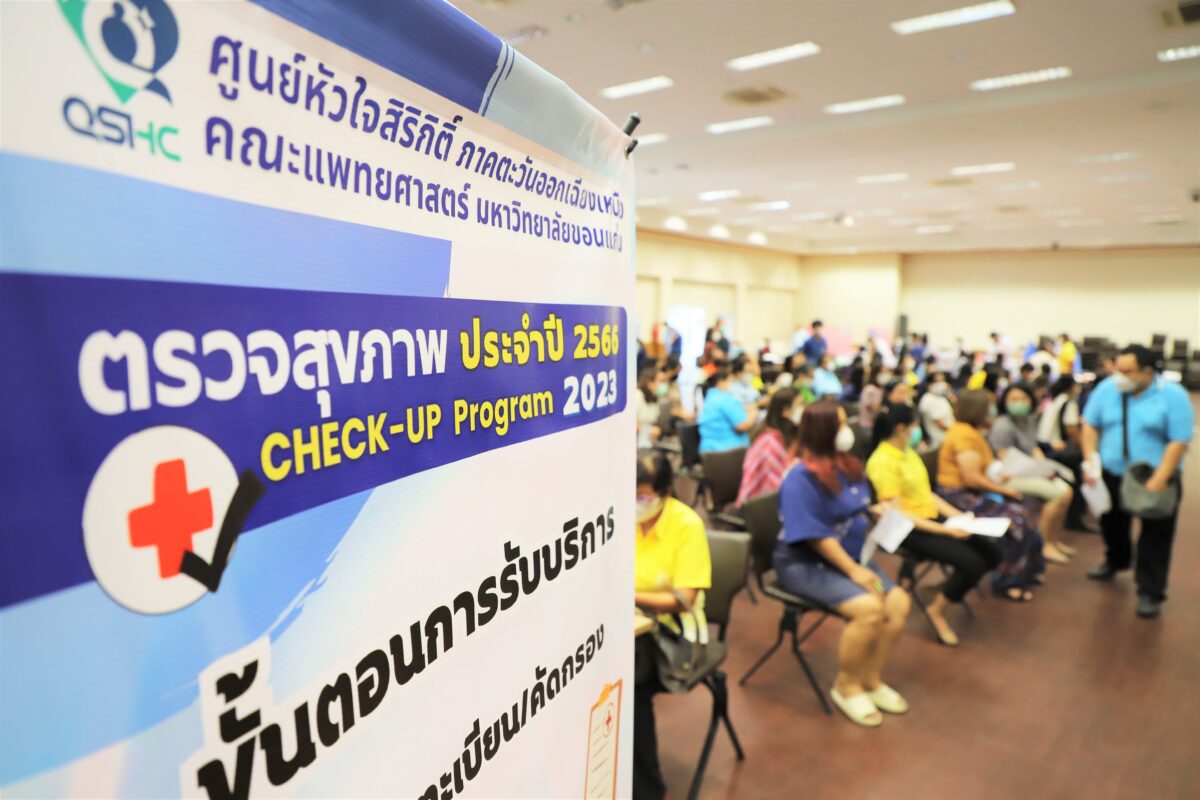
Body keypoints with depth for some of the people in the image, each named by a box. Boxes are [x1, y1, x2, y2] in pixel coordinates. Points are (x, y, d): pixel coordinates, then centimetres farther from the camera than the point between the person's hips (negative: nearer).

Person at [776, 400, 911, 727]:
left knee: (899, 602, -7)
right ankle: (847, 687, -2)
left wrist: (879, 512, 0)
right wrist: (853, 571, -22)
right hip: (805, 564, -8)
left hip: (851, 557, 8)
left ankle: (872, 679, 11)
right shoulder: (801, 478, -20)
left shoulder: (849, 466, 7)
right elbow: (815, 536, -23)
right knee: (869, 608, -25)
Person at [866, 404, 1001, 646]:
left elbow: (925, 493, 14)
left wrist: (958, 516, 3)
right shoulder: (882, 462, -19)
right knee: (972, 563, -21)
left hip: (933, 518, 9)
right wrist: (946, 530, -22)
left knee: (991, 554, -1)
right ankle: (937, 608, 1)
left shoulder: (907, 451, 10)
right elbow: (898, 514, -22)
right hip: (909, 530, -9)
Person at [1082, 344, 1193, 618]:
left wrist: (1159, 480, -22)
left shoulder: (1172, 396, -14)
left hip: (1155, 479, -4)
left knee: (1155, 538, 1)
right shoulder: (1107, 389, -4)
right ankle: (1115, 562, 48)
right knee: (1113, 524, 23)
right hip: (1112, 474, 4)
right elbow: (1090, 425, 2)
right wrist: (1090, 460, -9)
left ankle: (1150, 593, 11)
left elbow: (1179, 441, -16)